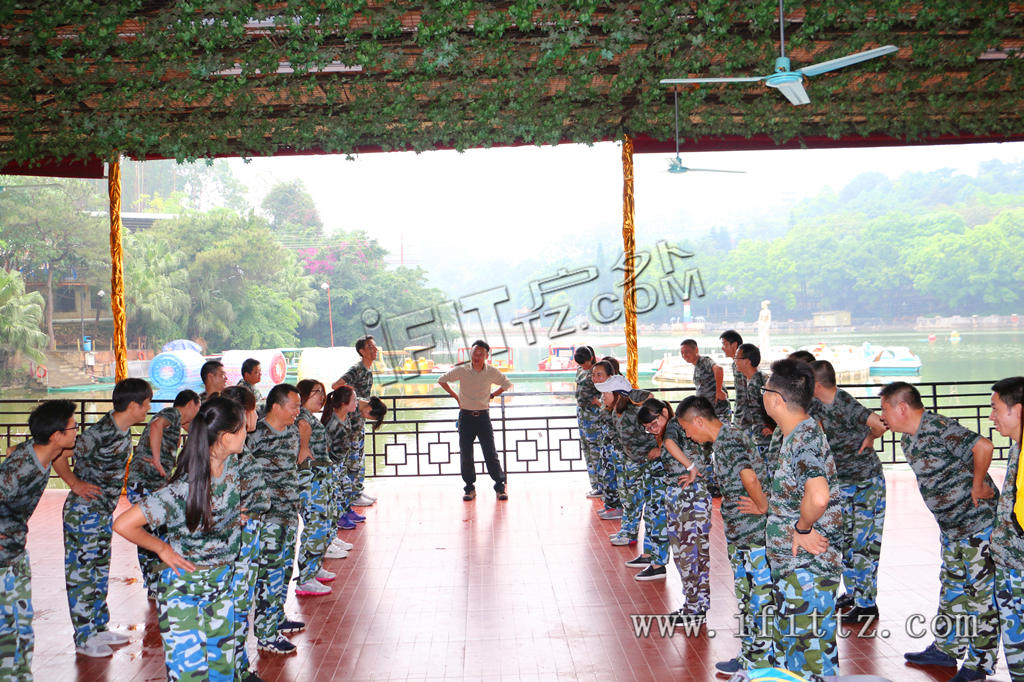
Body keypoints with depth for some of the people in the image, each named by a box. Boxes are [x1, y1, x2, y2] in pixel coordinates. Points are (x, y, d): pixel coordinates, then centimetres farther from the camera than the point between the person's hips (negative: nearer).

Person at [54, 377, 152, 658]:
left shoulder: (123, 430, 2)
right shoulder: (100, 433, -25)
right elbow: (58, 455, -24)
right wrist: (76, 484, -19)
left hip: (103, 512, 9)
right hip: (84, 513, -9)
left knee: (100, 572, 17)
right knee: (82, 574, 2)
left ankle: (99, 628, 29)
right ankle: (84, 638, 11)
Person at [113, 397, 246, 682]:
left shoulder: (231, 467, -7)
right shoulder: (183, 490, -29)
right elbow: (123, 525, -27)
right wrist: (163, 549, -15)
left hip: (221, 583, 7)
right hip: (183, 588, -7)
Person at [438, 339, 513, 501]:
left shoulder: (492, 372, -4)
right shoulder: (461, 370, -7)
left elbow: (507, 384, 15)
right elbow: (442, 380, 8)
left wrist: (492, 395, 6)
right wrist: (456, 397, 6)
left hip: (483, 416, 0)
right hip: (466, 416, 0)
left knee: (490, 453, -3)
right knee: (466, 454, 2)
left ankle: (500, 486, 8)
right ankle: (469, 487, 14)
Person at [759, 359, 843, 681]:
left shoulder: (805, 440, -22)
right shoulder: (798, 436, 9)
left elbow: (818, 497, -38)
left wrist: (802, 529, -23)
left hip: (808, 567, -10)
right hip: (791, 565, 10)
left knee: (810, 648, -2)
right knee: (788, 645, 21)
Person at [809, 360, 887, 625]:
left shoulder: (845, 403, -25)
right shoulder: (817, 406, 1)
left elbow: (879, 425, -35)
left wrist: (869, 439, -17)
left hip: (867, 481, -8)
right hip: (842, 481, 8)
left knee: (864, 541, -4)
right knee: (845, 538, 15)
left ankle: (867, 604, 4)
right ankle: (852, 593, 28)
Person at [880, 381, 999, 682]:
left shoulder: (939, 428, -23)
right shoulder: (908, 440, 7)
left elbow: (983, 446, -34)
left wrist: (978, 487, -23)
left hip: (978, 522, -10)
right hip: (950, 525, 10)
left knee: (981, 592, 0)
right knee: (952, 586, 19)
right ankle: (945, 649, 31)